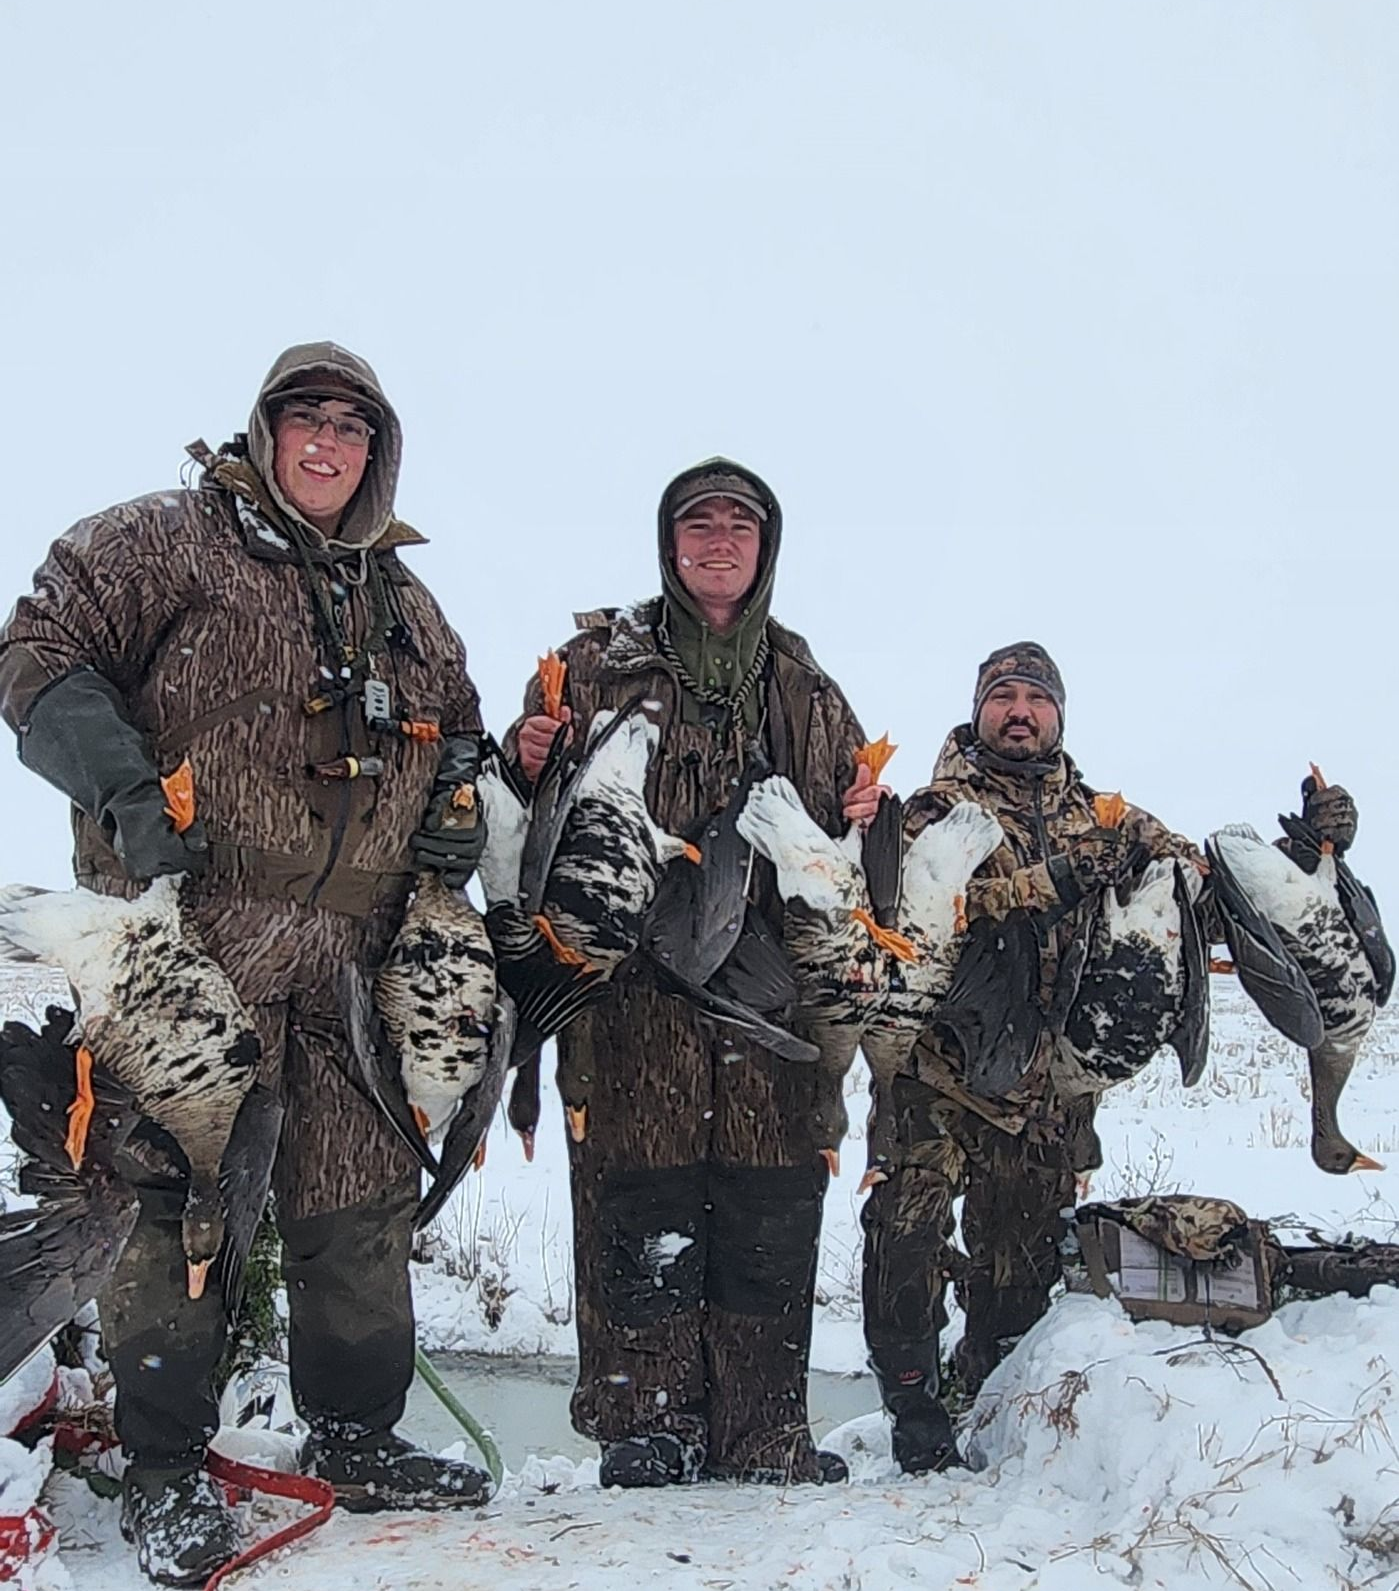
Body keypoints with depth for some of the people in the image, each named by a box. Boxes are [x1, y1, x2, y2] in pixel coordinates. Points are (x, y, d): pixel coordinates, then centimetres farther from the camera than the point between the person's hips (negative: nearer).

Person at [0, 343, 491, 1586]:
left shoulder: (404, 604, 20)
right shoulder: (169, 540, 3)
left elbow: (457, 729, 30)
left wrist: (458, 813, 9)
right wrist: (123, 788, -17)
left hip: (353, 957, 6)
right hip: (197, 934, -5)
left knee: (363, 1197, 9)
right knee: (187, 1191, -5)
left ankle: (357, 1437, 25)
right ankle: (166, 1469, 10)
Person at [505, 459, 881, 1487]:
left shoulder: (806, 688, 19)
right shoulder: (598, 661, 10)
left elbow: (851, 804, 28)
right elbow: (532, 802, 10)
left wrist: (866, 816, 4)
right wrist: (529, 762, -13)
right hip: (633, 986, -3)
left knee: (771, 1215, 3)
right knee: (641, 1212, -4)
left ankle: (764, 1433, 15)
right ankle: (645, 1426, 10)